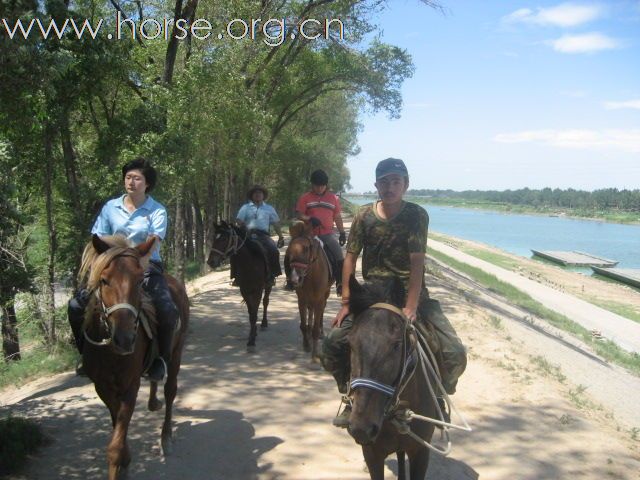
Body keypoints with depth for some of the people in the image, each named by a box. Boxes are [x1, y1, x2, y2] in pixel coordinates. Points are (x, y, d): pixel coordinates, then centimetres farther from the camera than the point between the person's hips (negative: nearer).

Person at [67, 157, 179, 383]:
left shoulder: (157, 211, -1)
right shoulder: (111, 207, 9)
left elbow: (152, 243, -12)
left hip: (147, 266, -3)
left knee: (167, 310, -29)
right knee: (76, 306, -13)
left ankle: (162, 358, -4)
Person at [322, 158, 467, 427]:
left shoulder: (417, 215, -7)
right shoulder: (365, 216, 0)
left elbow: (417, 262, -15)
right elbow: (351, 258, 1)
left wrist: (411, 308, -23)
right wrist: (346, 302, -6)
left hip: (410, 294, -2)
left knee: (454, 354, -15)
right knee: (333, 344, -10)